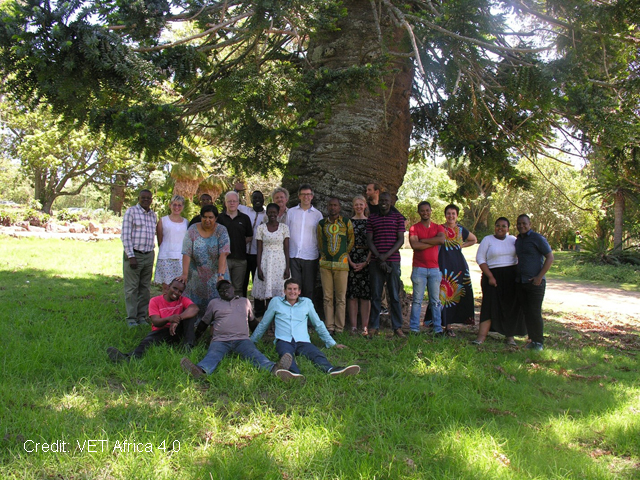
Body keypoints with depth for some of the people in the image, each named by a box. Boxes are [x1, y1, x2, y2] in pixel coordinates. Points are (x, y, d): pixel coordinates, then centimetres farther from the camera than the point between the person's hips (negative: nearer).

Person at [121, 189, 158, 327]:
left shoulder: (154, 215, 13)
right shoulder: (131, 212, -3)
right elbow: (125, 236, -8)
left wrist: (152, 254, 12)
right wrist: (131, 256, -13)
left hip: (149, 255, 5)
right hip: (134, 255, -5)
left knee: (145, 288, 8)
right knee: (131, 288, -1)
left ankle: (142, 316, 16)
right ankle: (131, 318, 7)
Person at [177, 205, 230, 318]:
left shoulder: (221, 231, -7)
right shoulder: (192, 230, -4)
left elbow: (223, 254, -17)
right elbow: (186, 254, -11)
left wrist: (221, 275, -27)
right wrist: (184, 274, -22)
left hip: (216, 274, -1)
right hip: (197, 277, 1)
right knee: (196, 305, 2)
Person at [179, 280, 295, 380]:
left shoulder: (245, 301, 27)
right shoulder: (214, 303, 23)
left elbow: (252, 320, 35)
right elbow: (204, 322, 28)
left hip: (242, 340, 1)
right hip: (220, 340, 0)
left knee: (254, 353, -30)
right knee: (213, 354, -35)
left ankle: (273, 368, -59)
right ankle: (201, 370, -66)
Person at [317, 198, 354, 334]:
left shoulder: (347, 222, 5)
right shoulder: (321, 223, 10)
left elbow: (351, 241, 10)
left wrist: (344, 255, 7)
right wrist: (325, 255, 11)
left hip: (341, 263, -2)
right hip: (325, 264, 2)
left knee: (341, 298, 0)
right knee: (327, 297, 3)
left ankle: (339, 327, 7)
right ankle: (329, 327, 10)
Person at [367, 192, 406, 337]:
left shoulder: (398, 217, 8)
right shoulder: (372, 218, 11)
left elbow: (401, 240, 1)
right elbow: (369, 240, 6)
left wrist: (386, 255, -11)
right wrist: (379, 257, -9)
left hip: (393, 260, -1)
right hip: (376, 261, 1)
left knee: (394, 295, 2)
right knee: (375, 295, 3)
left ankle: (397, 327, 8)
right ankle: (374, 326, 10)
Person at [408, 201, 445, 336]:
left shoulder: (438, 227, 12)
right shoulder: (414, 228, 3)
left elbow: (442, 240, -10)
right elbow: (414, 245, -14)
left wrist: (422, 240, -9)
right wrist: (433, 242, -8)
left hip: (435, 269, 3)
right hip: (419, 269, -3)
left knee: (435, 300, 7)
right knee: (417, 300, -2)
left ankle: (438, 328, 13)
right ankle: (414, 328, 2)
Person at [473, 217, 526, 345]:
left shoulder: (513, 240, 10)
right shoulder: (488, 240, 1)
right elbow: (480, 259, -4)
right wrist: (490, 276, -13)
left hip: (512, 277, 3)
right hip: (493, 276, -3)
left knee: (512, 307, 4)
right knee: (490, 306, -8)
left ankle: (509, 336, 16)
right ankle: (481, 337, -10)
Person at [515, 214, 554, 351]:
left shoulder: (537, 238, -7)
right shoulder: (518, 240, 14)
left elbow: (550, 257, -9)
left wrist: (540, 277, -15)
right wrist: (516, 276, 12)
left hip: (535, 282, -6)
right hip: (520, 282, 7)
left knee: (535, 313, -5)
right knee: (526, 313, 8)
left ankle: (539, 342, 6)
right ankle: (532, 340, 17)